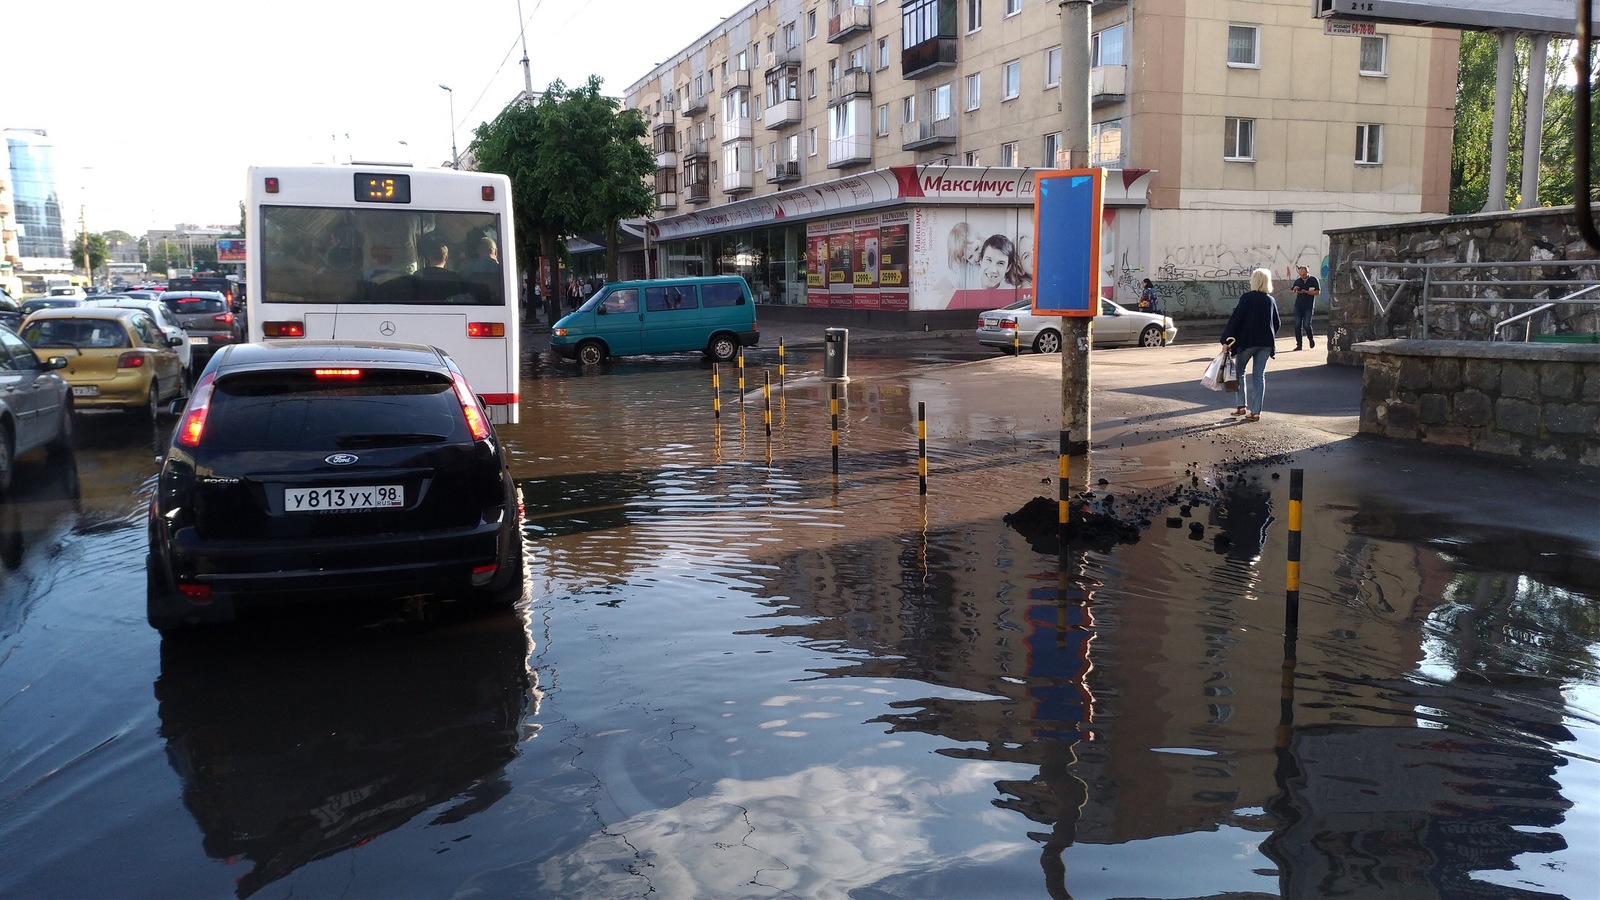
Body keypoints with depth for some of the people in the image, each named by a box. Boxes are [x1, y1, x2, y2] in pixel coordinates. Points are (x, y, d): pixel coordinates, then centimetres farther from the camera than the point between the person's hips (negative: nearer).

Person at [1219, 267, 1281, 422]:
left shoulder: (1247, 297, -9)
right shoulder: (1271, 300, 8)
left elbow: (1236, 318, -14)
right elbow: (1276, 323, 13)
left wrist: (1227, 339, -13)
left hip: (1247, 341, -4)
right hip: (1266, 342, 4)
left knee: (1239, 371, 13)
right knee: (1259, 375, 6)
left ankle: (1242, 406, 6)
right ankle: (1255, 412, 4)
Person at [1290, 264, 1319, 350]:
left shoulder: (1313, 280, -2)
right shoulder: (1297, 281, 10)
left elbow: (1318, 292, -9)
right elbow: (1290, 291, 19)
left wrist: (1305, 291, -17)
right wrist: (1294, 290, -5)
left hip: (1308, 306, -4)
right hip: (1298, 306, 4)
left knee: (1306, 325, -8)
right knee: (1297, 325, -2)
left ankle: (1311, 339, 21)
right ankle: (1299, 344, 5)